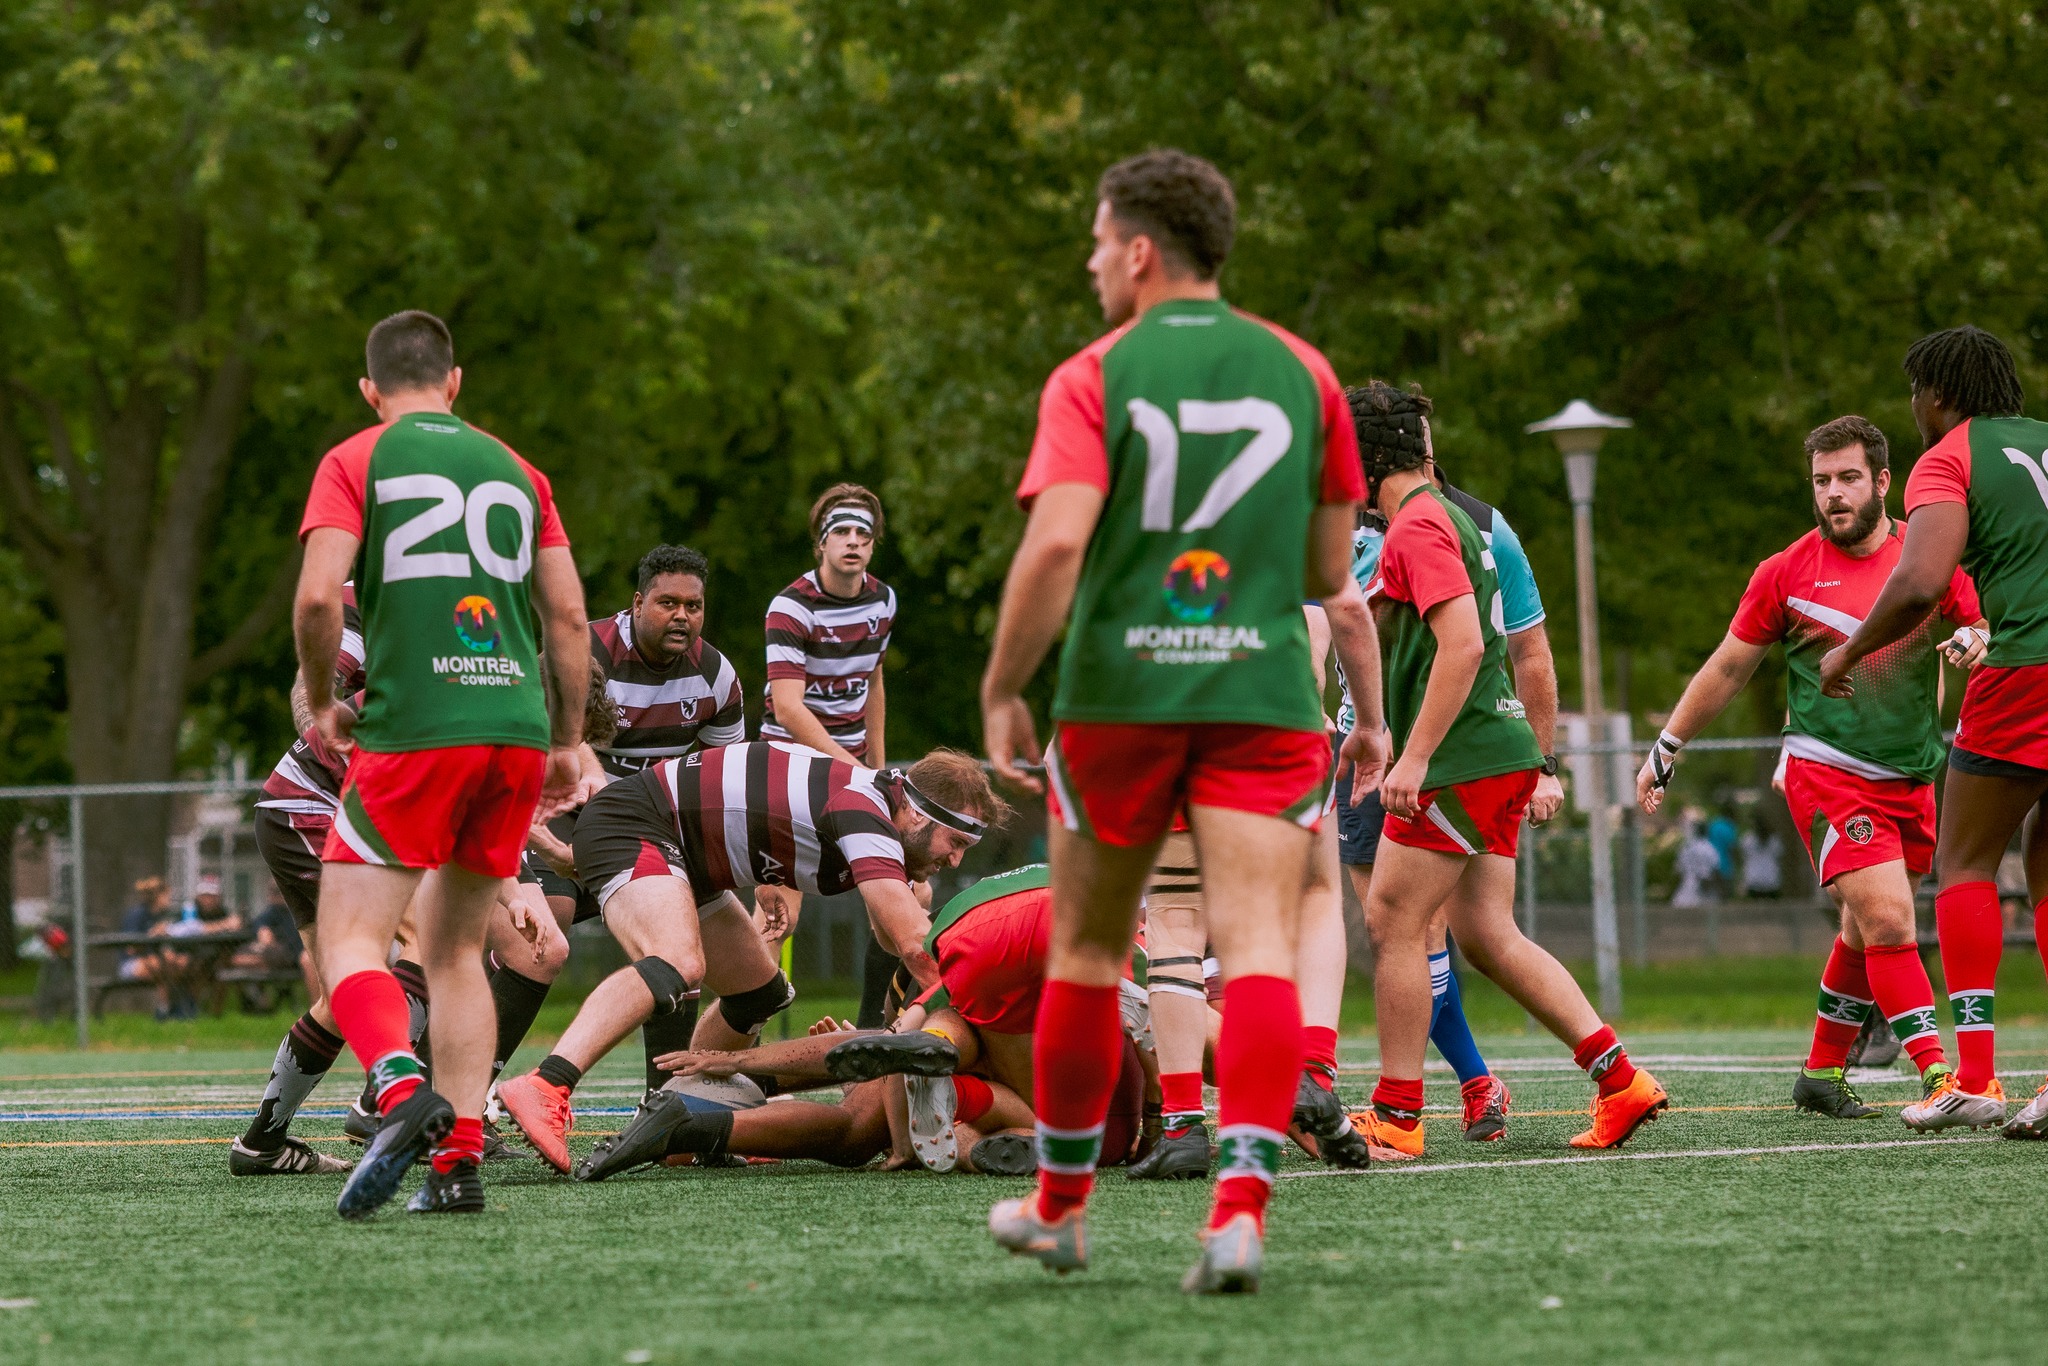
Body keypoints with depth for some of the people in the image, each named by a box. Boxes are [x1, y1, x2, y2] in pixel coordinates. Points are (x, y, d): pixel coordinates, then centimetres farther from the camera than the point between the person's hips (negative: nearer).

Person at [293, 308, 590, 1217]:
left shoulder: (355, 463, 4)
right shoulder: (515, 470, 17)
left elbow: (318, 595, -9)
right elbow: (569, 614, 12)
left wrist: (319, 702, 6)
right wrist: (568, 743, 20)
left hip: (413, 730, -4)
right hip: (516, 727, 5)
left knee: (350, 942, -3)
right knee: (455, 949, 15)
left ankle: (404, 1090, -31)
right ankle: (458, 1160, 4)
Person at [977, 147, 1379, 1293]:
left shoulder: (1094, 380, -2)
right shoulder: (1301, 371, 8)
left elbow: (1056, 543, -15)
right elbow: (1331, 571, 11)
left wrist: (1002, 689, -7)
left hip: (1118, 695, -1)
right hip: (1265, 699, 1)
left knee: (1087, 949, 14)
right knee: (1259, 947, -7)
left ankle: (1061, 1203, 26)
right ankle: (1242, 1203, -25)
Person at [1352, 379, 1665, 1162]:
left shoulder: (1417, 527, -12)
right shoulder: (1449, 518, 19)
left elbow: (1463, 643, -22)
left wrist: (1415, 756, -23)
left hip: (1462, 763, -9)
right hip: (1501, 753, 9)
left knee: (1393, 922, -4)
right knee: (1487, 934, 8)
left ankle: (1396, 1118, -1)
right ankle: (1620, 1081, 4)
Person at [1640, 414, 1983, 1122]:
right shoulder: (1787, 572, 0)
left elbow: (1980, 629, 14)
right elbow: (1727, 670, 10)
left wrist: (1974, 640, -12)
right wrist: (1665, 750, 14)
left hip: (1912, 778, 4)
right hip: (1826, 773, -4)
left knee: (1866, 932, 12)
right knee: (1887, 919, -19)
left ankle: (1822, 1072, 29)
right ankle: (1939, 1077, -25)